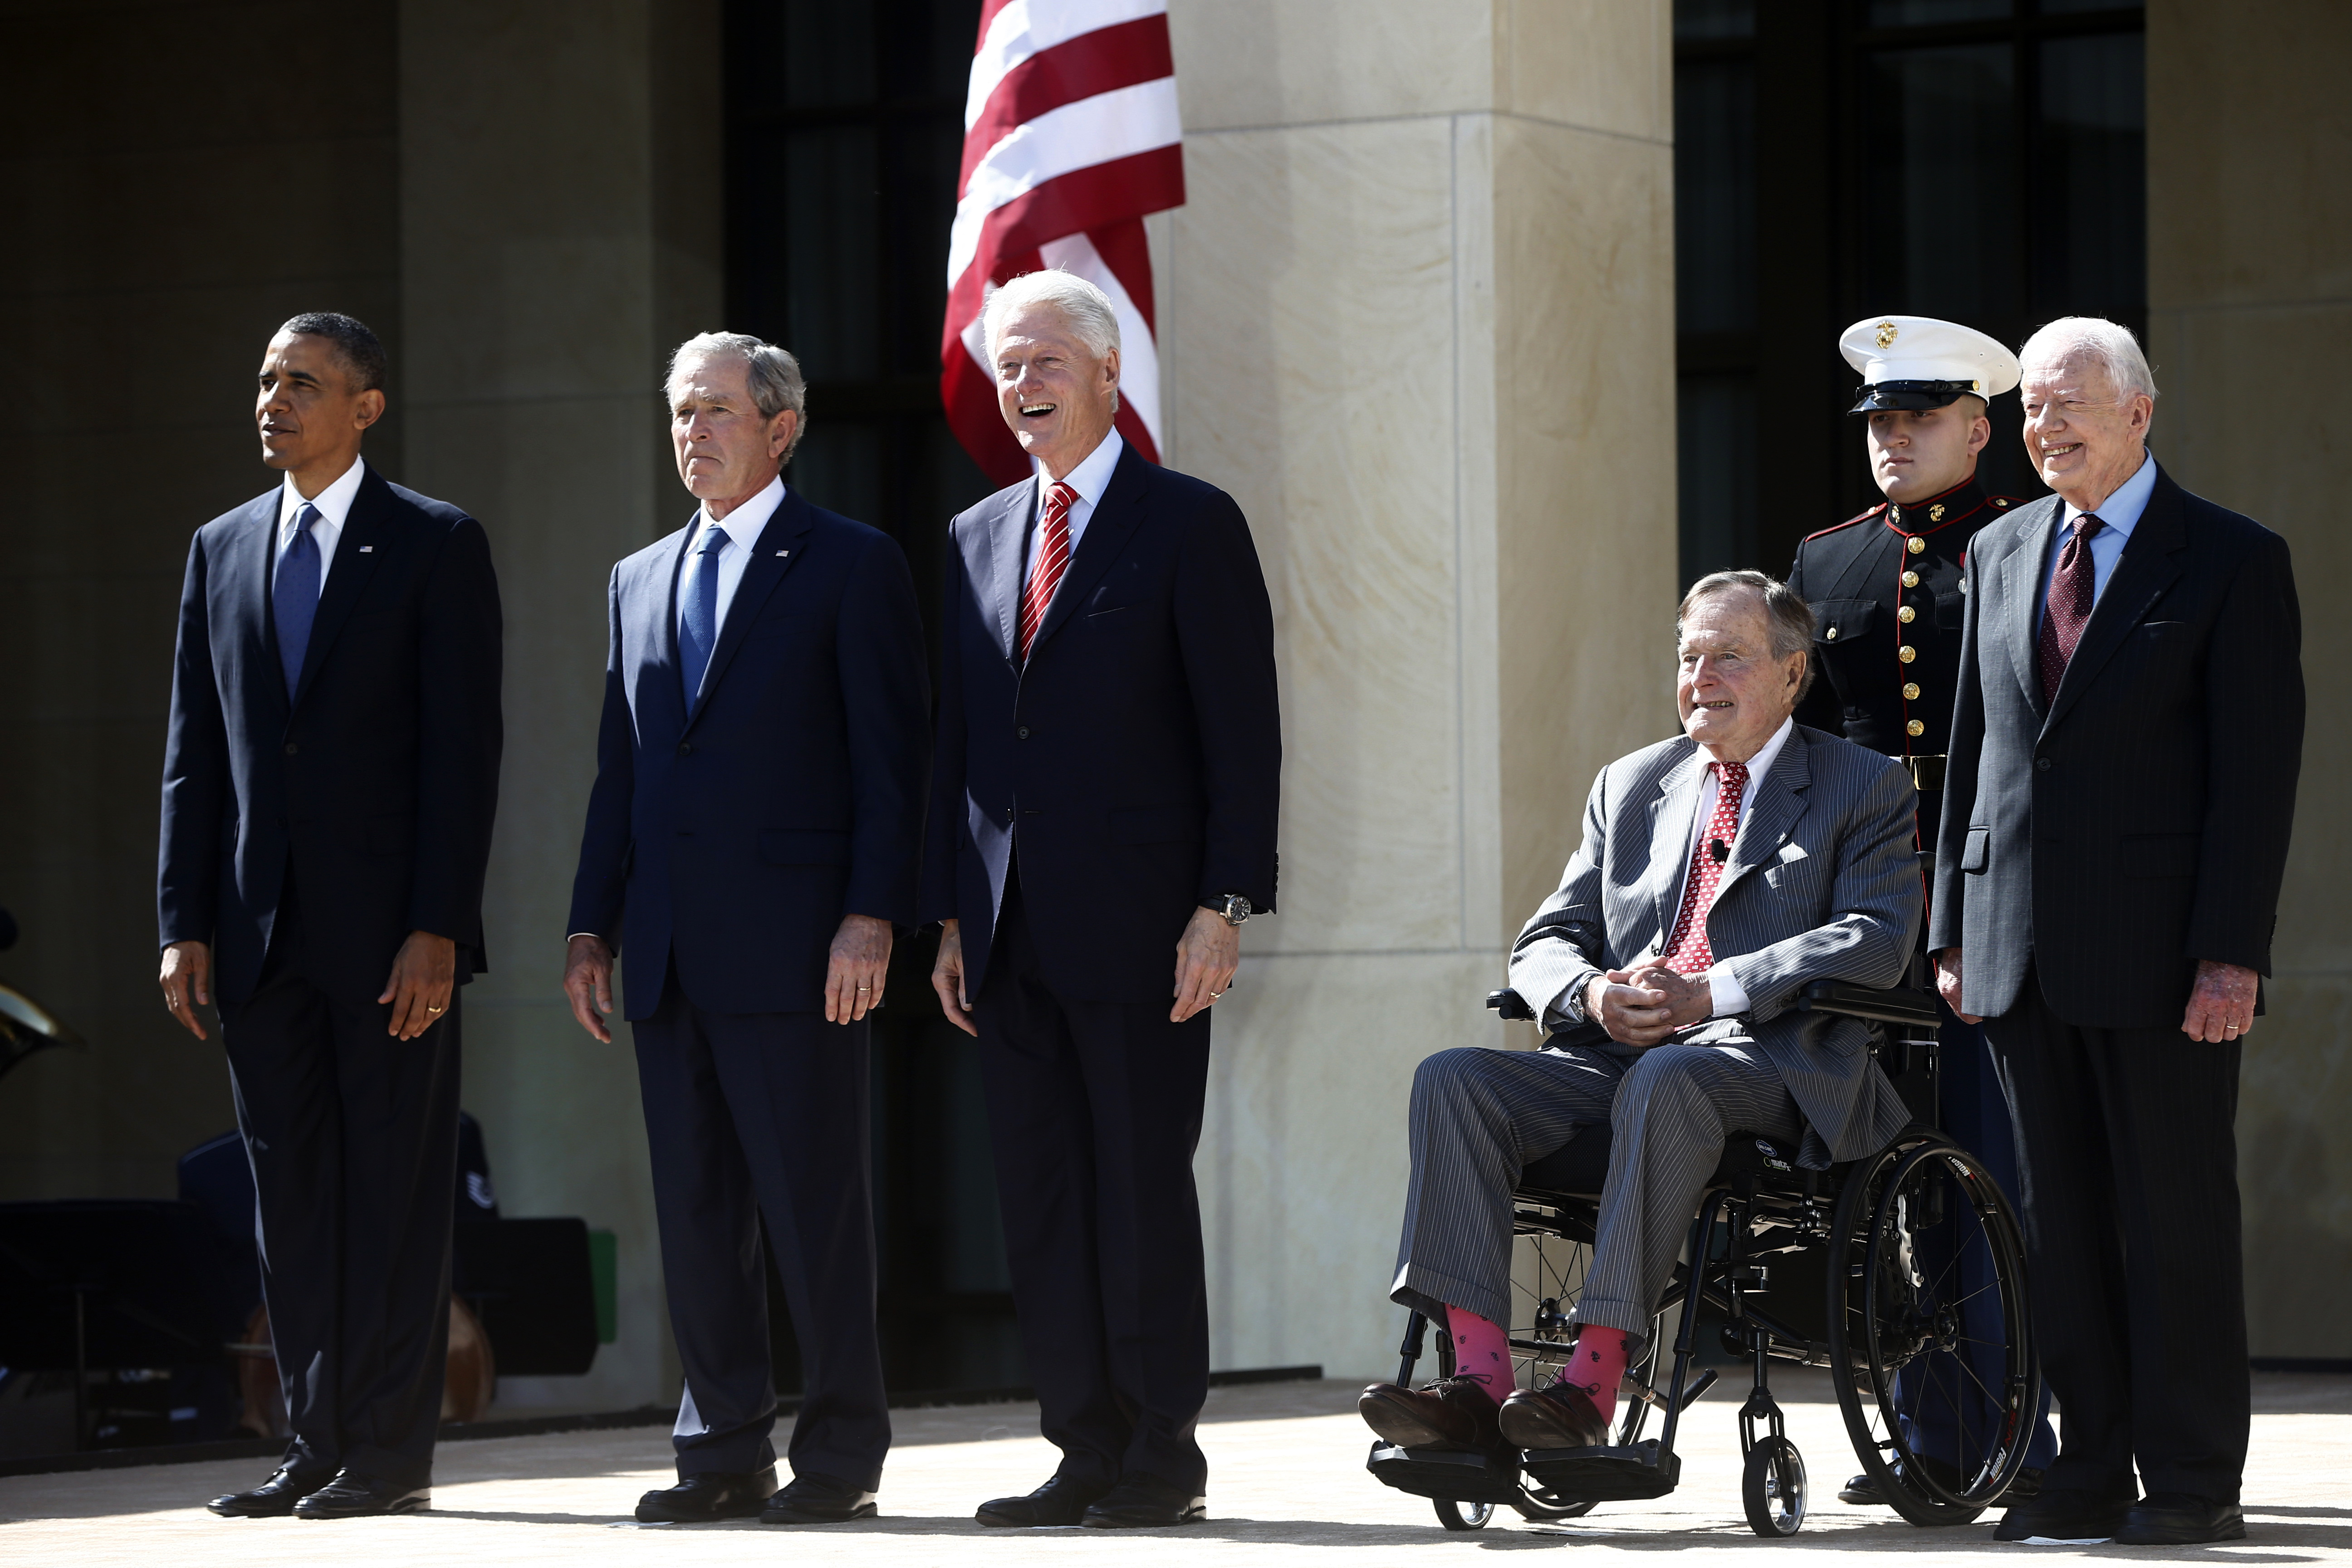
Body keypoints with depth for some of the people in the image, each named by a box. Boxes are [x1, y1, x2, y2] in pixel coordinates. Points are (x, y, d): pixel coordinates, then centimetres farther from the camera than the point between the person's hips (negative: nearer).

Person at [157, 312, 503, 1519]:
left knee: (394, 1193, -2)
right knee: (293, 1196, 6)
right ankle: (317, 1447, 10)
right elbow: (193, 751, 13)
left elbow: (464, 748, -6)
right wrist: (185, 923, 4)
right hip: (261, 929, 5)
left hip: (391, 931, -5)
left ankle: (390, 1455, 1)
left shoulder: (437, 546, 0)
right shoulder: (223, 549, 14)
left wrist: (437, 929, -13)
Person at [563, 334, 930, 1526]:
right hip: (673, 956, 6)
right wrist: (593, 924, 11)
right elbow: (620, 768, 19)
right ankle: (723, 1452, 13)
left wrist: (871, 916, -14)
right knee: (694, 1207, 7)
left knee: (813, 1203, -3)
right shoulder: (641, 580, 19)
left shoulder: (852, 567, 0)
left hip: (794, 943, -6)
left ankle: (841, 1451, 3)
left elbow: (892, 757, -5)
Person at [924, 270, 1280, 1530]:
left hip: (1136, 926, -6)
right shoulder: (976, 539, 17)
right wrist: (950, 917, 11)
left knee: (1143, 1189, -4)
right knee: (1039, 1198, 5)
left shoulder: (1190, 526, -1)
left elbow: (1243, 733, -5)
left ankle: (1162, 1457, 2)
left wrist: (1224, 906, -12)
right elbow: (954, 740, 17)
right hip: (1012, 935, 6)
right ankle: (1086, 1450, 10)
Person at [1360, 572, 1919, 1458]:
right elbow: (1545, 943, 18)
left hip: (1775, 1061, -5)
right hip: (1618, 1054, 5)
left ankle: (1594, 1379, -42)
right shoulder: (1630, 787, 24)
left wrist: (1705, 993, -19)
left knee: (1666, 1079, -39)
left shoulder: (1866, 789, 8)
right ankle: (1478, 1382, -33)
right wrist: (1592, 995, -9)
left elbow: (1876, 939, -8)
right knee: (1453, 1080, -21)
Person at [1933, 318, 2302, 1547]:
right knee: (2063, 1215, 7)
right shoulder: (2000, 555, 15)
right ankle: (2091, 1469, 12)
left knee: (2176, 1214, -2)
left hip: (2159, 952, -5)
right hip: (2024, 952, 5)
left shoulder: (2233, 561, -2)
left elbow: (2259, 770, -7)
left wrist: (2233, 957, -14)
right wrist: (1954, 929, 10)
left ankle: (2193, 1481, 3)